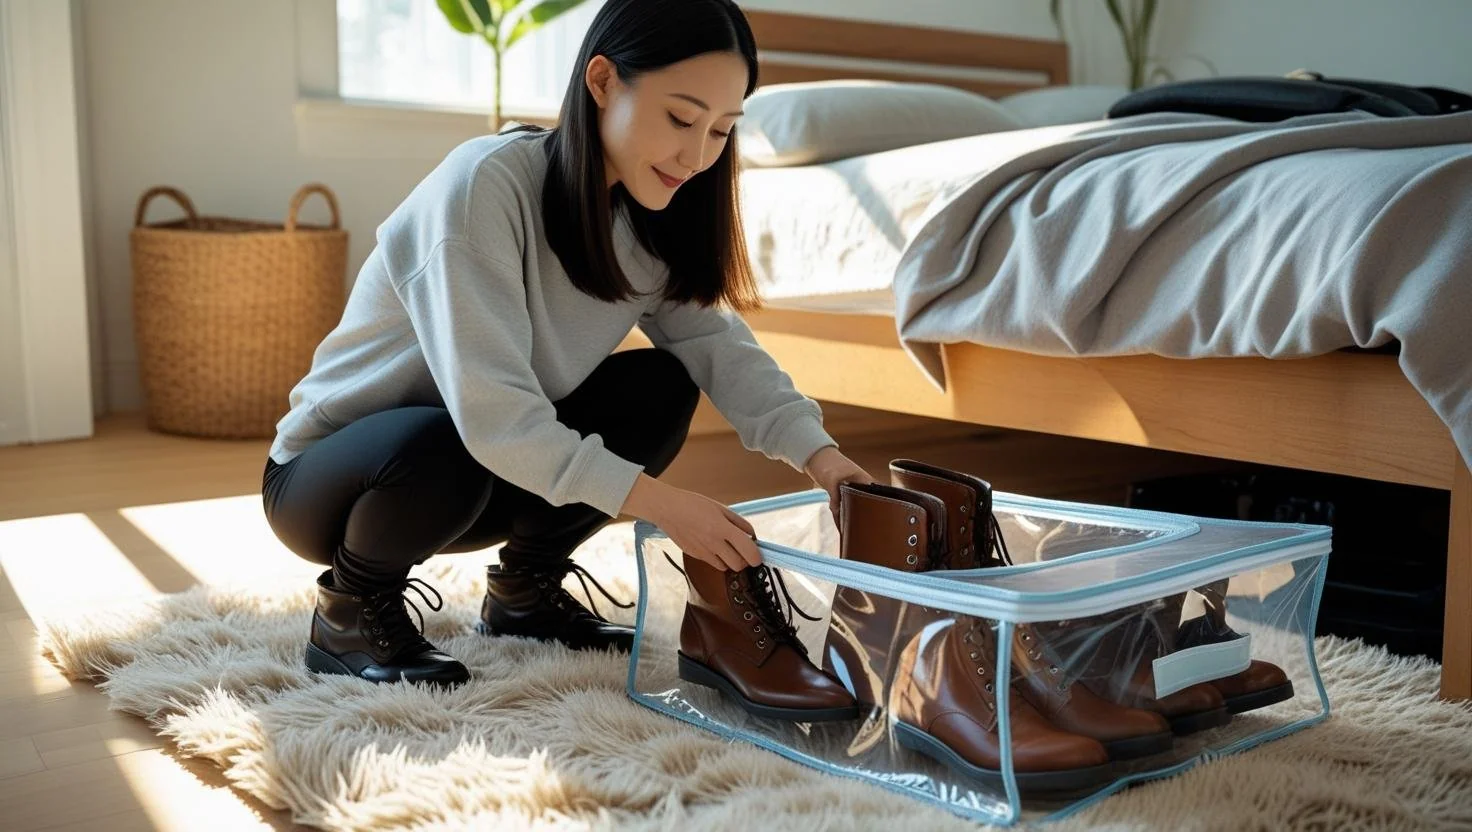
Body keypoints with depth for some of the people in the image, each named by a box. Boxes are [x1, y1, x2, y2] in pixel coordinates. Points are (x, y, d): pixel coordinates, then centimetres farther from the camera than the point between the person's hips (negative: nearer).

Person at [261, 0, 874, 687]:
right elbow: (491, 412, -35)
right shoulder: (485, 184, -28)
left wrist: (813, 449, -29)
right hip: (324, 476, -6)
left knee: (661, 387, -11)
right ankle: (348, 611, -6)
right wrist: (656, 501, -38)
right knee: (435, 446, -38)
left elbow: (717, 343, -13)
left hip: (494, 468, 6)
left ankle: (524, 586, 7)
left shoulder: (647, 221, -5)